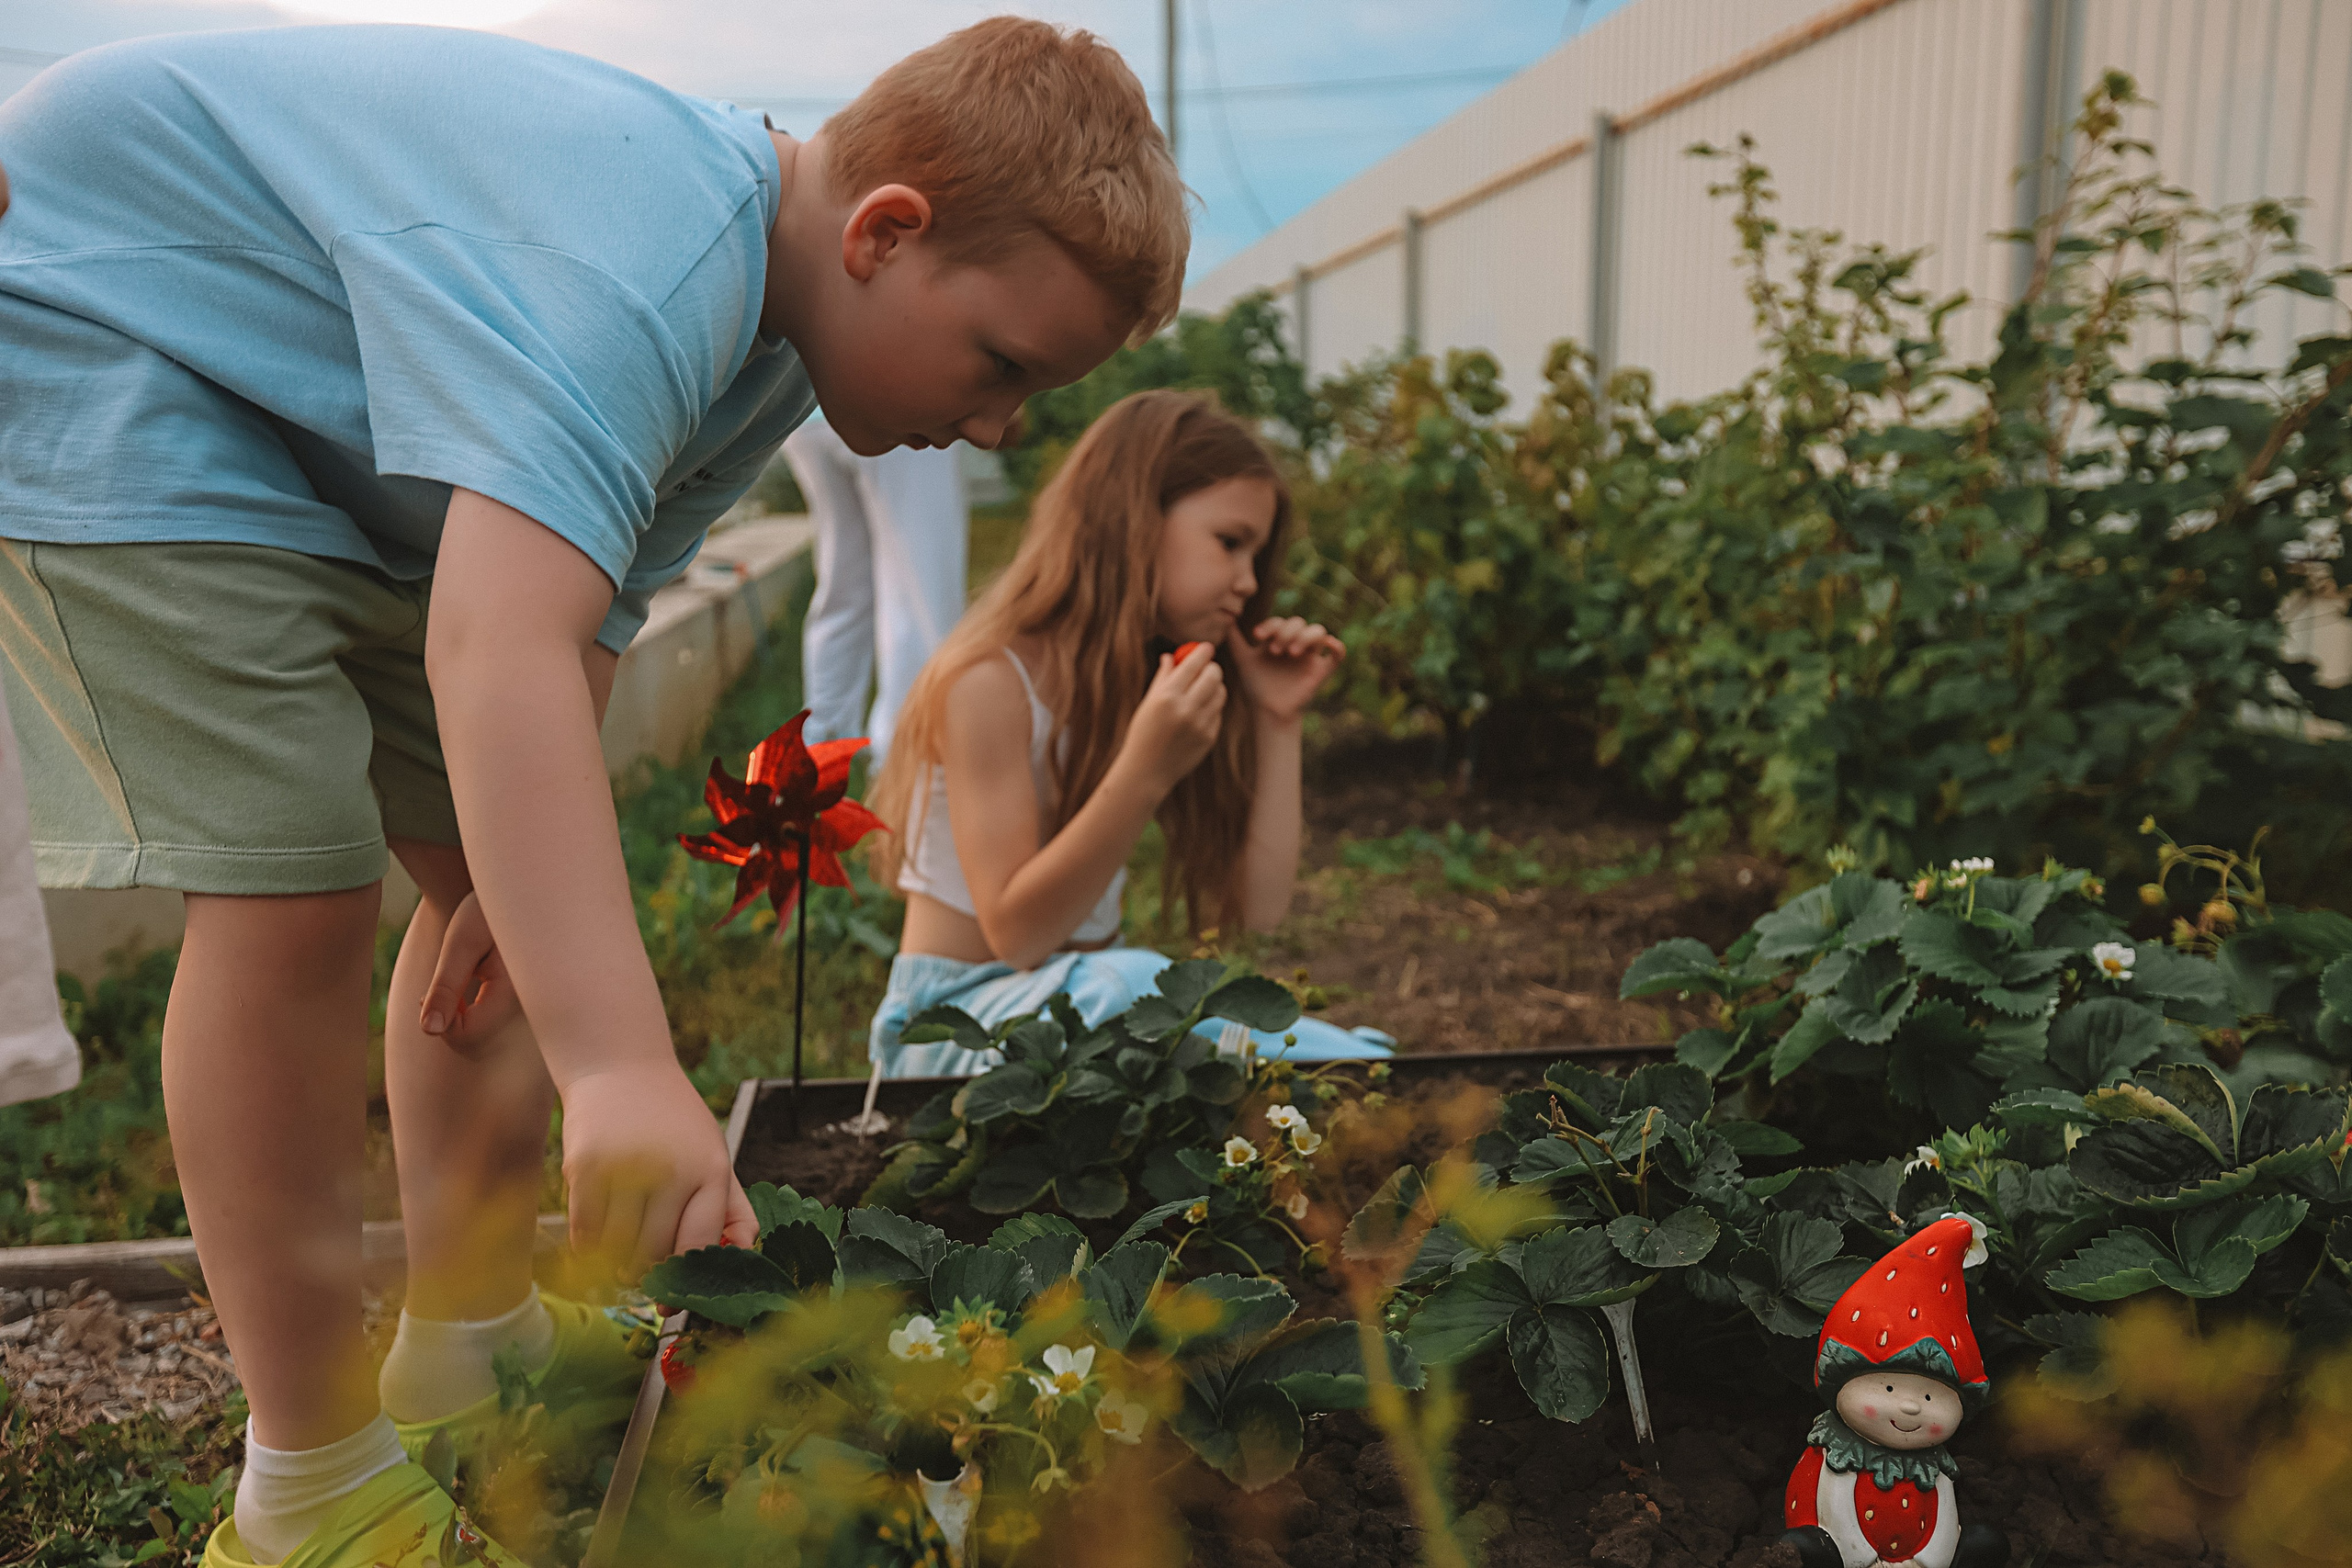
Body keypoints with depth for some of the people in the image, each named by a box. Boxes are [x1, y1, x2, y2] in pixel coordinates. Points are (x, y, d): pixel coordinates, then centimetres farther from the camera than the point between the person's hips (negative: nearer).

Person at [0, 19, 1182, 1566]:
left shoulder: (769, 335, -4)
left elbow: (591, 609, 0)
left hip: (321, 433, 9)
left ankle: (472, 1340, 20)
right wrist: (618, 1067, -57)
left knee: (494, 879, 6)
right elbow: (497, 649, -50)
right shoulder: (646, 259, -36)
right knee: (293, 885, -21)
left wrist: (528, 871, -9)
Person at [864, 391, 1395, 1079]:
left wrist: (1278, 724, 0)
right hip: (960, 1015, -5)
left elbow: (1257, 906, 1)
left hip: (1091, 997, 5)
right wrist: (1143, 772, -29)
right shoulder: (990, 679, -15)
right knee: (1119, 985, -39)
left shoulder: (1156, 683, 7)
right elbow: (1014, 934, -20)